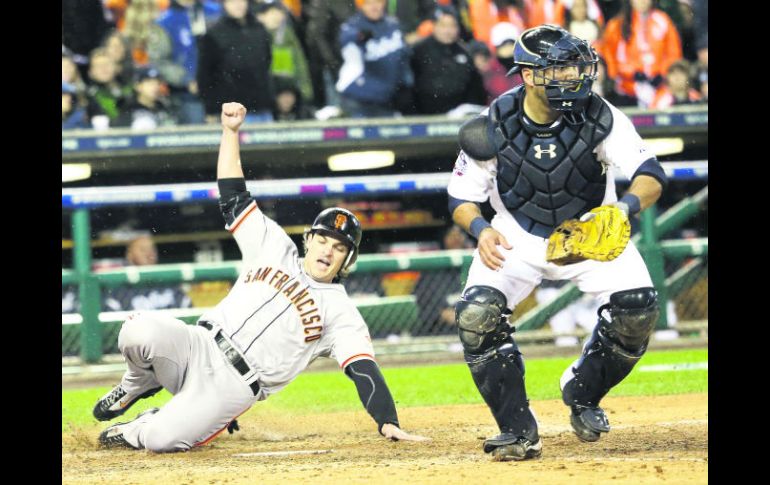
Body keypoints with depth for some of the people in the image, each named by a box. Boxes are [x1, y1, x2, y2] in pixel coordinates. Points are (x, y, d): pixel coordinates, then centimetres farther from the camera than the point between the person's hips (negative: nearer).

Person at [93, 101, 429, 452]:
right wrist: (231, 131, 9)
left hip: (234, 387, -4)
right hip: (199, 347, 4)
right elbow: (233, 195, 18)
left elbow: (364, 370, -7)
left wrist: (388, 422, -23)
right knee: (140, 331, -30)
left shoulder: (340, 312, 4)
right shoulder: (274, 248, 16)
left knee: (163, 439, -30)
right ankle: (139, 384, 6)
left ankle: (139, 431, 10)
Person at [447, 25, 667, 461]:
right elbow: (461, 197, -8)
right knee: (477, 315, -23)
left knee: (637, 306, -20)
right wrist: (481, 229, -31)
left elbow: (652, 175, -26)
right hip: (518, 237, 0)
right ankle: (519, 431, -8)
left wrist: (626, 206, -48)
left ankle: (583, 396, 9)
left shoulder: (599, 117, -21)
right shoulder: (494, 127, -20)